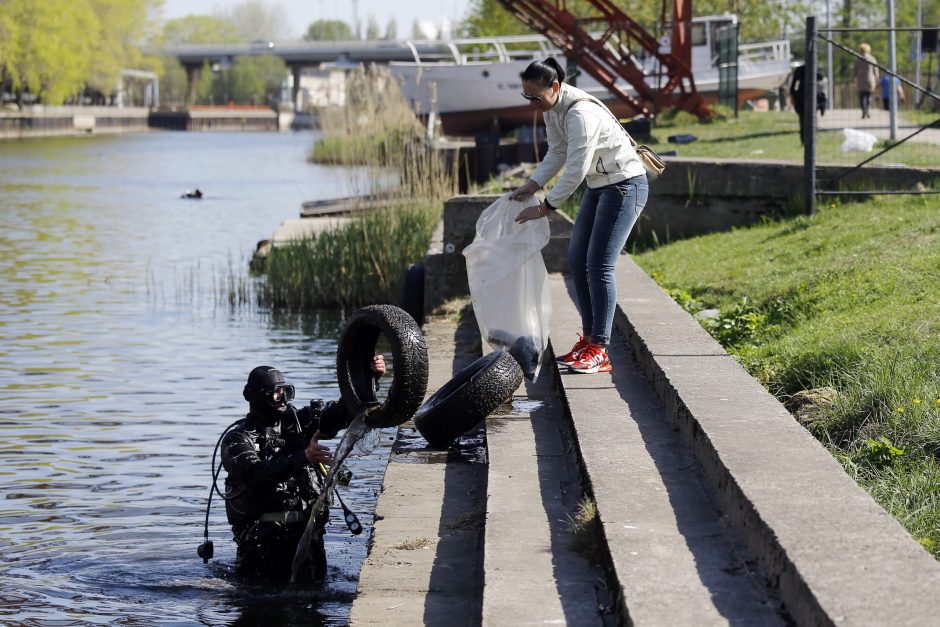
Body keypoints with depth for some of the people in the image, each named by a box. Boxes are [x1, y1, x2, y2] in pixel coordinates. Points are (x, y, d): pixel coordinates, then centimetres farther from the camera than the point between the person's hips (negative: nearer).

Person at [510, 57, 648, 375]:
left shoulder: (581, 114, -29)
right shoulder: (552, 109, 0)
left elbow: (576, 170, -29)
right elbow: (557, 152, 10)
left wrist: (545, 208, -23)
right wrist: (532, 184, -3)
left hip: (625, 185, -10)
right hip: (598, 187, 10)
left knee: (599, 265, -15)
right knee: (577, 259, 10)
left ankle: (599, 352, -13)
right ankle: (589, 339, 17)